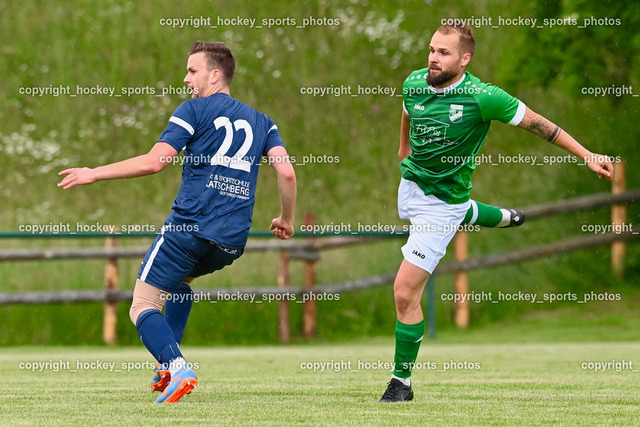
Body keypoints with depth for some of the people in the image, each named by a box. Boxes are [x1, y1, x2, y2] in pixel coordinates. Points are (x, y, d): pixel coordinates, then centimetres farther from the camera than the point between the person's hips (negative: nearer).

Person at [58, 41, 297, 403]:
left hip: (189, 227, -6)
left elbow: (153, 162, -8)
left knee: (143, 307, 1)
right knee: (180, 281, 34)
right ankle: (168, 365, 21)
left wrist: (94, 174, -1)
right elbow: (287, 172, 4)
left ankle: (178, 367, -25)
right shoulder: (260, 121, 16)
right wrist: (287, 219, 20)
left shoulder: (195, 110, 1)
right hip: (232, 243, 6)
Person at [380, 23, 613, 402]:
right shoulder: (414, 84, -10)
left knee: (405, 293, -11)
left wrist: (588, 156, -14)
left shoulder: (482, 97, -26)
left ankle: (402, 382, 1)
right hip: (410, 184, 6)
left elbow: (536, 123, -15)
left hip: (442, 204, -6)